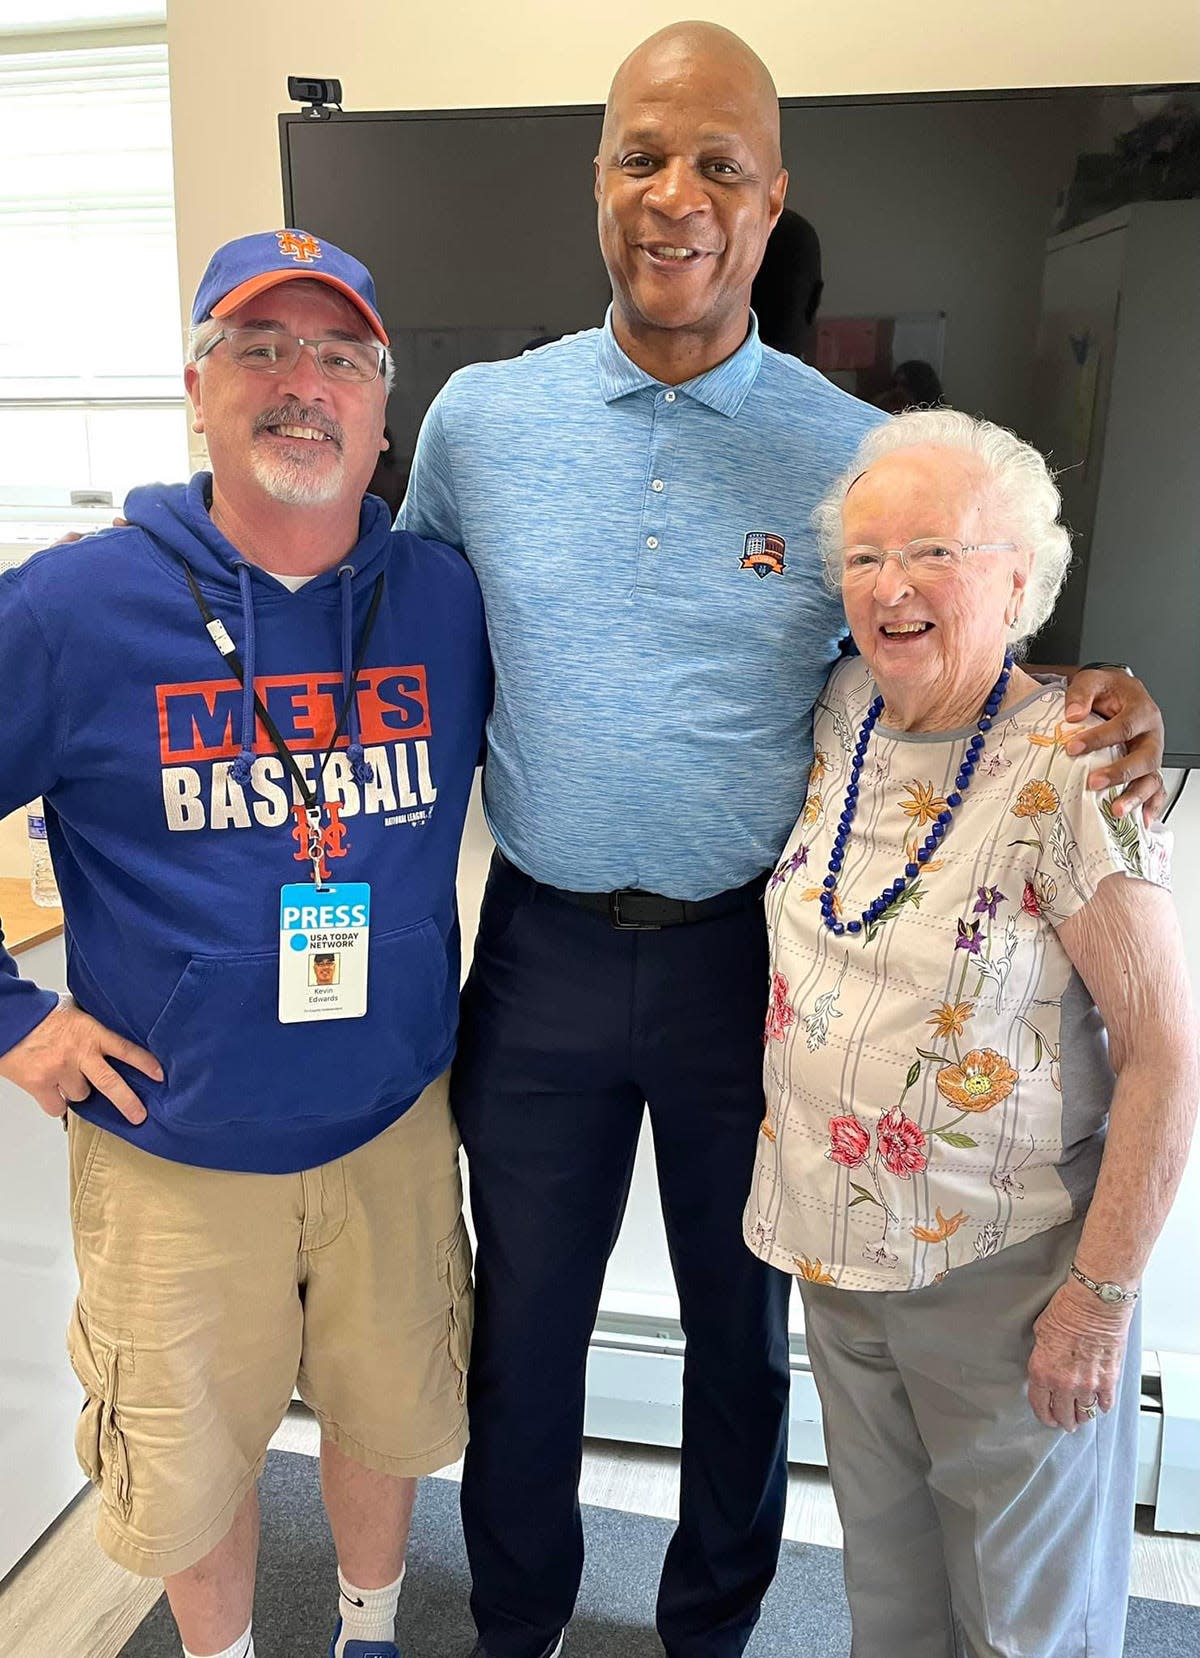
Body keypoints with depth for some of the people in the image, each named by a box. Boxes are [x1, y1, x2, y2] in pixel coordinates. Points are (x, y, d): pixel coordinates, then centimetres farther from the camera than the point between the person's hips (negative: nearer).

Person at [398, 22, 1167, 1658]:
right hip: (542, 950, 2)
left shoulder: (853, 453, -5)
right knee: (524, 1323, 19)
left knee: (743, 1326, 19)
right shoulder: (480, 416, -1)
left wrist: (1095, 719, -15)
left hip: (751, 955, 0)